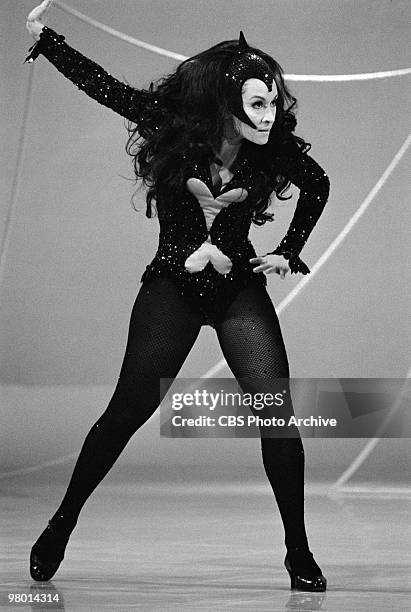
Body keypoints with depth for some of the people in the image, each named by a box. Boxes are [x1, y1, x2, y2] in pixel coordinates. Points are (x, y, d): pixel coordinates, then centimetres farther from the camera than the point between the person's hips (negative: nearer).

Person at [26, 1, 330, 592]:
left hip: (241, 289, 1)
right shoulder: (172, 122, -13)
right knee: (127, 411, -1)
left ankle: (299, 554, 2)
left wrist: (289, 251, 7)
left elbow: (318, 187, 11)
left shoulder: (278, 149, -10)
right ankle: (61, 526, 16)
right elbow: (99, 82, -6)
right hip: (172, 287, -1)